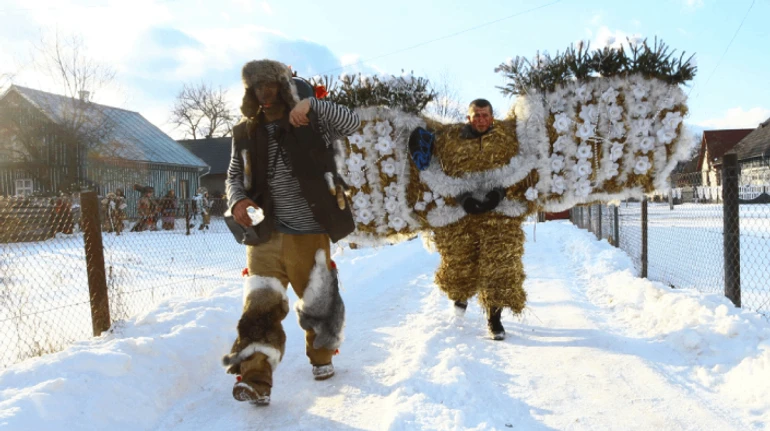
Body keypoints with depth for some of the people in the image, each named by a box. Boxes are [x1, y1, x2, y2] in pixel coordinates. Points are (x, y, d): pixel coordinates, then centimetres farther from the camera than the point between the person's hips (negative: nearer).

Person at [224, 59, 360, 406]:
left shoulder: (310, 125, -3)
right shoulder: (245, 134, 5)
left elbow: (352, 123, -16)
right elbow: (234, 176, 15)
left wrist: (311, 104, -29)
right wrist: (237, 200, -7)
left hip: (310, 234, -1)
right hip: (266, 233, 1)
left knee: (318, 300, 12)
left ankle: (321, 356, 38)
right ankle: (255, 378, -8)